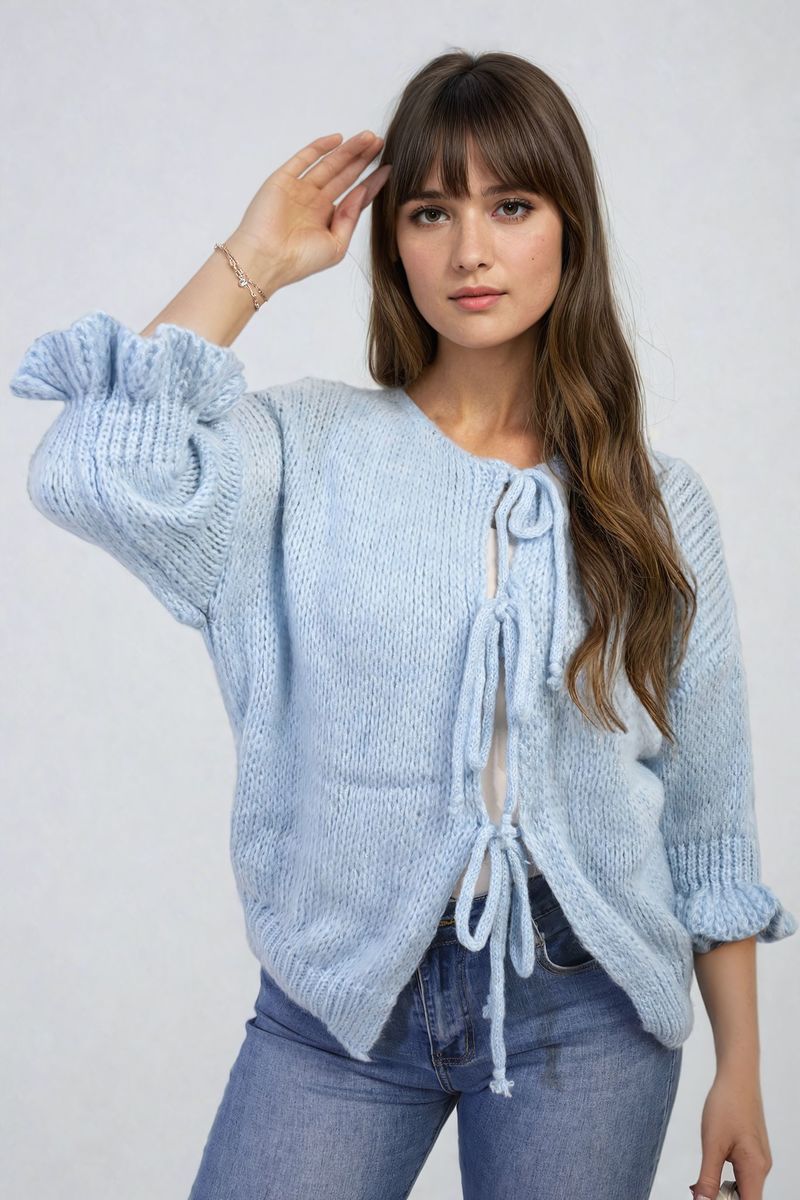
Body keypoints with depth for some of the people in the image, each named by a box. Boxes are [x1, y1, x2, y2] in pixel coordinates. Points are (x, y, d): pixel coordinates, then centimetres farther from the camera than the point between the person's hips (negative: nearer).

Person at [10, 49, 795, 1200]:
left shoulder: (658, 504, 2)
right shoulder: (314, 449, -3)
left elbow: (708, 812, 5)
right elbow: (92, 472, -23)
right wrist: (251, 261, -11)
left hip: (586, 1012, 1)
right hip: (343, 996, -1)